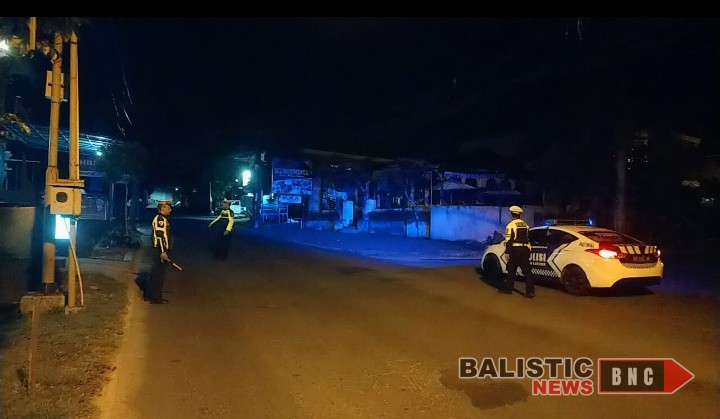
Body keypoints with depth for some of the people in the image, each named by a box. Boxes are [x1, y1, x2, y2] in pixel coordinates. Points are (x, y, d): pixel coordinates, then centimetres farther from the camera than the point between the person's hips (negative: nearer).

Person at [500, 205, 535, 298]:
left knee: (511, 270, 6)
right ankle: (530, 291, -1)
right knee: (527, 271, 3)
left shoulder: (511, 225, -8)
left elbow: (508, 240, -13)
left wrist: (507, 252, -10)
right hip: (524, 249, 5)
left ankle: (508, 288, 16)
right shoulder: (525, 224, 14)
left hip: (515, 249, -5)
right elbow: (528, 239, 18)